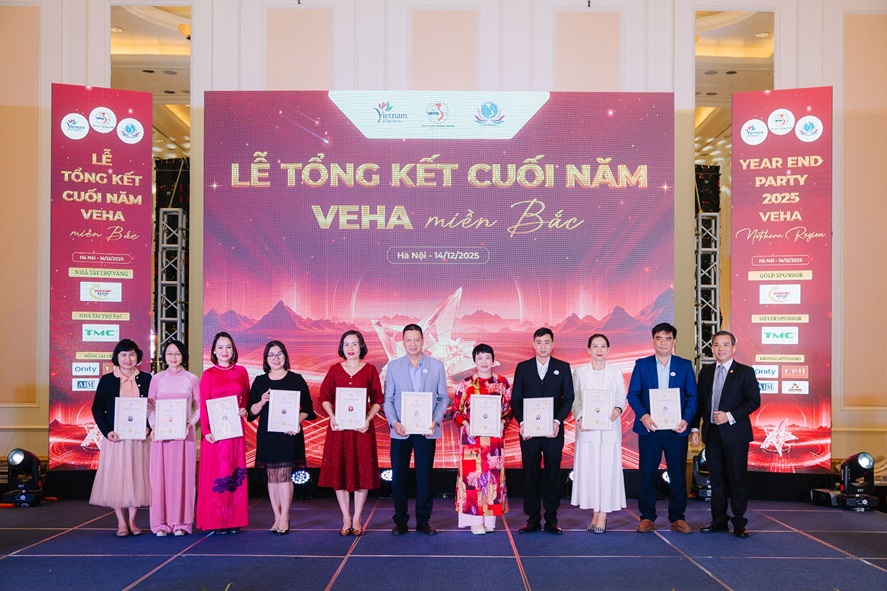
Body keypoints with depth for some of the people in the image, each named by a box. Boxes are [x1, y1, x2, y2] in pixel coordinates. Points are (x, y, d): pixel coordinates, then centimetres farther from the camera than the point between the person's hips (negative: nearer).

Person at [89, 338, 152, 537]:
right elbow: (97, 409, 2)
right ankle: (121, 523, 9)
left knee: (137, 478, 4)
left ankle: (132, 521, 15)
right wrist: (107, 432, -10)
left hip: (139, 438, 1)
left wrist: (149, 427, -9)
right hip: (116, 438, -1)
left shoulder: (146, 379, 5)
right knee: (116, 478, 0)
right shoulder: (107, 380, 3)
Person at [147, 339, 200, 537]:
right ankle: (161, 522, 7)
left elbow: (199, 406, 6)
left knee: (183, 475, 1)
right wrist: (154, 426, -7)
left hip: (184, 433, -1)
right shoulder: (157, 379, 7)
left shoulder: (192, 379, 5)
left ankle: (181, 522, 7)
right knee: (161, 475, 0)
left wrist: (190, 423, -9)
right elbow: (150, 406, 7)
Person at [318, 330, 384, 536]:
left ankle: (357, 519, 12)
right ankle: (346, 519, 14)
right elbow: (325, 396, 7)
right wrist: (332, 417, -8)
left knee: (362, 471, 1)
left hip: (362, 427, -1)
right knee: (338, 471, 2)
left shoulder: (370, 370, 2)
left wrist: (368, 419, -12)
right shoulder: (334, 370, 5)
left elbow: (378, 400, 2)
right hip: (338, 427, 1)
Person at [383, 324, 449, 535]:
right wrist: (394, 422, -10)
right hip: (400, 431, 0)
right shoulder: (393, 366, 4)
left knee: (425, 476, 5)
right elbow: (388, 399, 4)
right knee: (398, 477, 3)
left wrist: (435, 421, -10)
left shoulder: (437, 366, 3)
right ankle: (400, 521, 14)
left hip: (426, 430, 0)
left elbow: (443, 398, 5)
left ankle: (423, 521, 15)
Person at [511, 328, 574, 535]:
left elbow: (568, 398, 2)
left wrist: (557, 421, -12)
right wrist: (522, 423, -9)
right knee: (530, 476, 2)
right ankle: (533, 520, 9)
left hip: (553, 431, 0)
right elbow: (516, 399, 6)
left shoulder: (563, 368, 7)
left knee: (553, 475, 3)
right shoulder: (522, 368, 8)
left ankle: (551, 520, 10)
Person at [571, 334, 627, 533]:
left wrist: (618, 409, -15)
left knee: (608, 470, -4)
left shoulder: (616, 372, 9)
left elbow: (622, 397, 5)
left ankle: (603, 515, -1)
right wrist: (579, 417, -12)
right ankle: (595, 513, 9)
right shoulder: (579, 372, 7)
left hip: (610, 427, 0)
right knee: (589, 469, 0)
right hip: (587, 427, 0)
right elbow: (575, 399, 3)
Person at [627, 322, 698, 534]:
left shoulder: (685, 365, 8)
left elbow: (692, 396, 4)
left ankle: (677, 517, 16)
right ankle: (646, 517, 12)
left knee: (678, 474, 5)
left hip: (676, 429, 1)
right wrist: (643, 415, -16)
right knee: (647, 474, 2)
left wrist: (686, 419, -12)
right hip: (649, 427, 0)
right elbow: (633, 395, 1)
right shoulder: (641, 365, 6)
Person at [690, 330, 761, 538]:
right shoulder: (706, 372, 11)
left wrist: (730, 416, -17)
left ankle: (739, 524, 9)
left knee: (737, 480, 0)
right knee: (716, 479, 10)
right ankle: (719, 521, 18)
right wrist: (695, 427, 6)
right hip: (712, 434, 5)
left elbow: (754, 401, -8)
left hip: (735, 434, -4)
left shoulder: (745, 372, -3)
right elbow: (699, 401, 13)